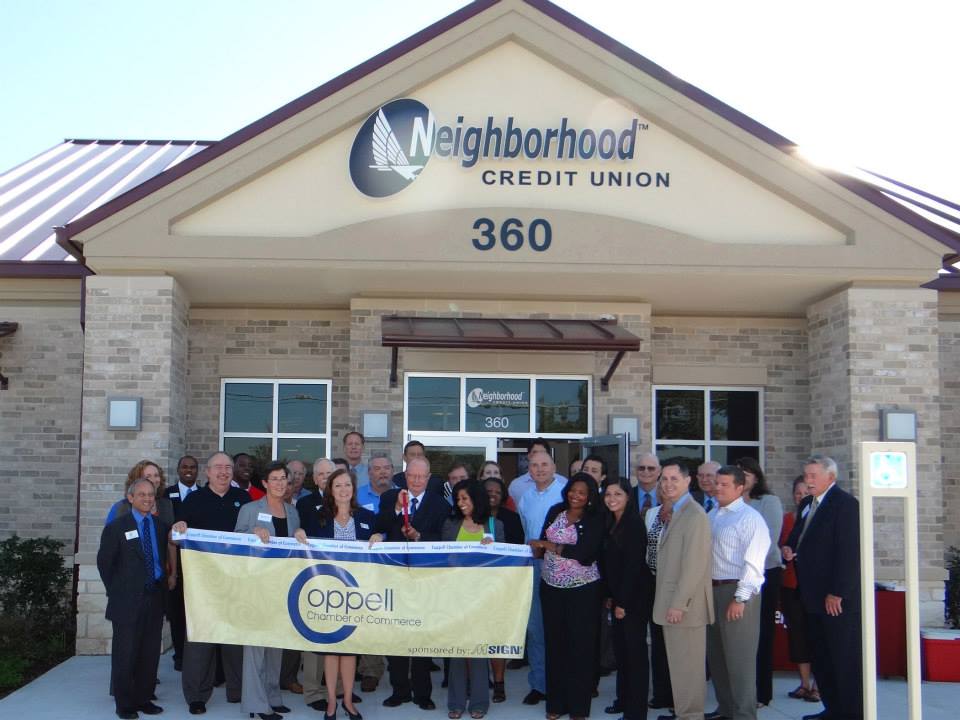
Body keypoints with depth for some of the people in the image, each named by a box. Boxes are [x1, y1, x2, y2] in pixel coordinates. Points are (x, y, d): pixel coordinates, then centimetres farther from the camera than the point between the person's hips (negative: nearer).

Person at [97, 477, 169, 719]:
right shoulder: (116, 527, -3)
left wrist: (162, 586, 7)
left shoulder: (162, 526, 8)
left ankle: (144, 699, 21)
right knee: (125, 654, 1)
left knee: (150, 653, 9)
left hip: (155, 597, 4)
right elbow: (104, 562, 0)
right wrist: (116, 591, 1)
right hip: (128, 600, -4)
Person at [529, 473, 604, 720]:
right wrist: (537, 549, -17)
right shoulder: (555, 512, 7)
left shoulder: (595, 520, -6)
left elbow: (585, 553, -17)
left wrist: (546, 545, -12)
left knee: (580, 646, 1)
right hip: (551, 587, 4)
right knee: (554, 643, 8)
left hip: (582, 589, -3)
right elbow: (540, 547, 7)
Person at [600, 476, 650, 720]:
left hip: (634, 597, -8)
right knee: (620, 649, 12)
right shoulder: (611, 524, 11)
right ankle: (623, 700, 24)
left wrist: (622, 602, -17)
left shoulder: (634, 524, -14)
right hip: (617, 596, 8)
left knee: (635, 652, 0)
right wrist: (609, 596, 8)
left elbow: (633, 565, -18)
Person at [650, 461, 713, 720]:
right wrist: (669, 601, 10)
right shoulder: (666, 514, 14)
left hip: (684, 604, -9)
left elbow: (694, 565, -20)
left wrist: (679, 603, -19)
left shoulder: (695, 515, -15)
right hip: (669, 601, 9)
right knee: (677, 663, 15)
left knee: (687, 664, 0)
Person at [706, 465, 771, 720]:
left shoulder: (750, 518, -11)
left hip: (737, 592, -8)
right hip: (713, 590, 8)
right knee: (715, 654, 17)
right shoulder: (712, 516, 13)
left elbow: (753, 562, -17)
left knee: (739, 658, -2)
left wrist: (740, 598, -20)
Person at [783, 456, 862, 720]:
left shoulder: (845, 503, -12)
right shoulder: (807, 504, 15)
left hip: (838, 598, -9)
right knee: (821, 657, 13)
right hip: (814, 596, 9)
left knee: (845, 657, 0)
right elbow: (799, 537, 26)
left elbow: (849, 551, -18)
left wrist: (837, 593, -20)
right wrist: (789, 548, 2)